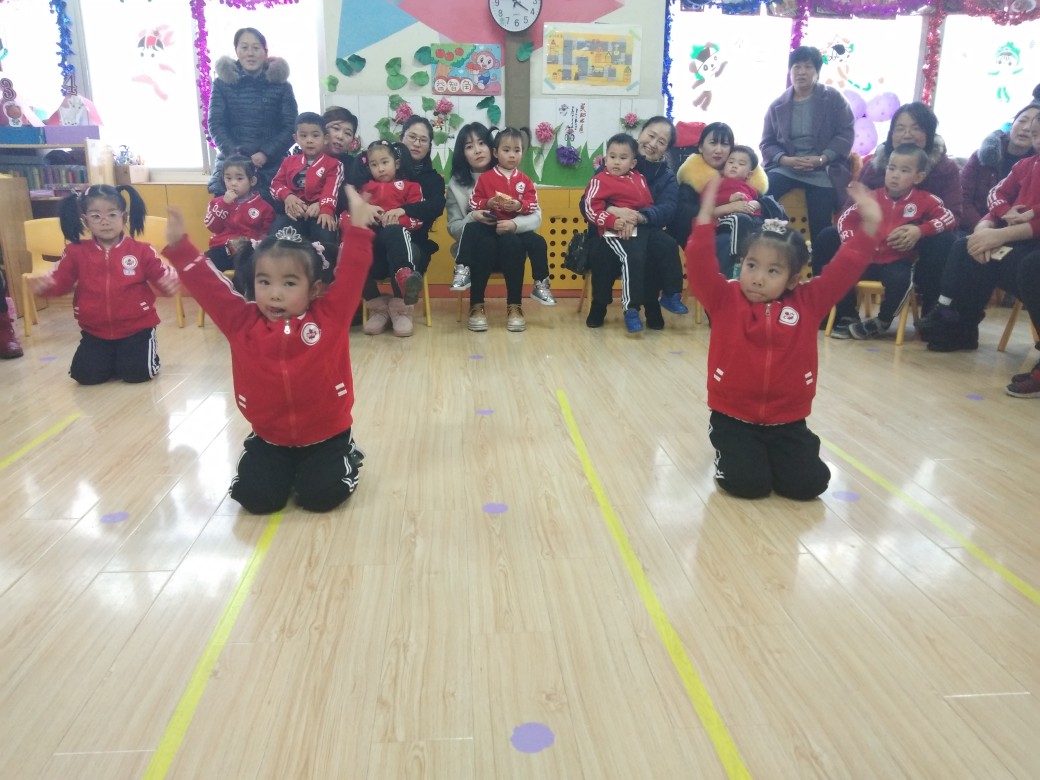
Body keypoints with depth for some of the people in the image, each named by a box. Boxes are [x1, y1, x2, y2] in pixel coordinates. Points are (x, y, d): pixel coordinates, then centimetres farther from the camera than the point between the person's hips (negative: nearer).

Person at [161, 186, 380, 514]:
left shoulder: (330, 317, -10)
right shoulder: (242, 322, -4)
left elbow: (351, 275, -14)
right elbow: (208, 287, -4)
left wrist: (358, 229, -22)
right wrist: (179, 246, -11)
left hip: (326, 435, -2)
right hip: (269, 438, 3)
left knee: (322, 494, -16)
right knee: (255, 496, -11)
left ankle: (347, 459, 18)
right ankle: (284, 470, 23)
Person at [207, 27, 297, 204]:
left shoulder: (281, 84, 6)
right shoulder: (223, 82, 8)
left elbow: (290, 127, 1)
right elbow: (215, 125, 2)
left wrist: (266, 154, -13)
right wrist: (236, 155, -14)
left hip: (272, 168, 0)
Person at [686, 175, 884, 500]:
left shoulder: (808, 303, 1)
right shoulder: (724, 299, -6)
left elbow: (843, 271, -3)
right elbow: (700, 267, -19)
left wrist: (869, 226, -12)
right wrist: (706, 214, -27)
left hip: (787, 421, 3)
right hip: (734, 418, -2)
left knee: (809, 483, -10)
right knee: (749, 483, -19)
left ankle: (772, 456, 23)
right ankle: (731, 453, 17)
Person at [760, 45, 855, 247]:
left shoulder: (833, 98, 3)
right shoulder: (778, 105, 8)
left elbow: (845, 134, -2)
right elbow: (767, 143, 7)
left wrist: (821, 159, -17)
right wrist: (786, 159, -14)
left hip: (822, 172, -1)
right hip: (785, 168, 2)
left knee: (820, 230, -11)